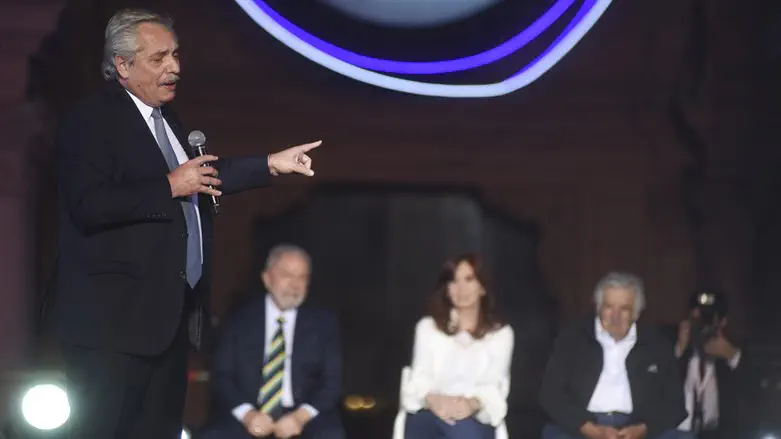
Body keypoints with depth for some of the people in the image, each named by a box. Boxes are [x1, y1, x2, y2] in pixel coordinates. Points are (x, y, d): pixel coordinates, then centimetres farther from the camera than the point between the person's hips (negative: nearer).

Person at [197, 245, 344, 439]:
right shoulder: (240, 320, 9)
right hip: (246, 420, 0)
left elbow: (334, 379, 3)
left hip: (305, 418, 0)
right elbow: (222, 375, 4)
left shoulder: (323, 322, 9)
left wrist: (301, 416, -15)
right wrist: (247, 414, -15)